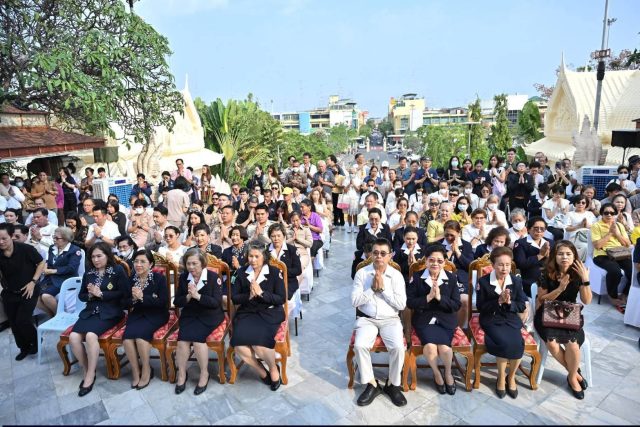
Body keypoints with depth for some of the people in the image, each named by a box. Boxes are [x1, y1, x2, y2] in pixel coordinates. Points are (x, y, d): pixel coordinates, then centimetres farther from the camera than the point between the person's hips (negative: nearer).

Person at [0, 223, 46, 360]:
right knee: (13, 323, 10)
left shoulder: (25, 249, -18)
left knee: (22, 321, -8)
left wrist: (33, 282, -13)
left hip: (28, 292, -4)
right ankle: (24, 348, 31)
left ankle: (35, 342, 21)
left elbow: (42, 263, -7)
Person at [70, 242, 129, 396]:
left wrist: (100, 294, -14)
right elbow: (81, 295, 19)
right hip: (90, 311, 5)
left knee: (90, 335, -31)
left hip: (110, 313, -5)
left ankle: (90, 375, -14)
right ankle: (86, 371, 0)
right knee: (73, 337, -21)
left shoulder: (118, 271, -2)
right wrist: (90, 295, -5)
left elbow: (124, 293, -10)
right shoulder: (88, 273, 15)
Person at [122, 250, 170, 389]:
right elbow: (125, 304, 7)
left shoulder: (159, 278, -8)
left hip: (156, 315, -4)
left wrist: (142, 297, -23)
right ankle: (135, 371, -3)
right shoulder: (131, 279, 5)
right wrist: (133, 299, -16)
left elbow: (163, 302, -14)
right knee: (127, 337, -24)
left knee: (140, 334, -30)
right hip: (137, 314, 4)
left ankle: (146, 370, -7)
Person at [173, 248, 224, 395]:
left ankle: (204, 374, -7)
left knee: (196, 336, -27)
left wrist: (197, 295, -25)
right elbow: (176, 302, 4)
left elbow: (217, 303, -15)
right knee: (183, 337, -24)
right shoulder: (183, 277, 3)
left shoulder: (213, 277, -9)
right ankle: (181, 374, -3)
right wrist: (188, 296, -17)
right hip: (189, 315, 3)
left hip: (209, 315, -3)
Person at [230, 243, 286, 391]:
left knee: (259, 341, -30)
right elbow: (234, 298, 5)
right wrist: (248, 296, -16)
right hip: (247, 313, 3)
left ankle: (273, 369, 2)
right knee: (239, 344, -24)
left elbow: (281, 299, -7)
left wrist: (261, 293, -19)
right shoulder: (241, 272, 6)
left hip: (269, 312, -3)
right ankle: (262, 372, 3)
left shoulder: (275, 272, -3)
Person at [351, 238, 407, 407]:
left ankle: (393, 385, 0)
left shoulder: (396, 275, -1)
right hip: (366, 319, 0)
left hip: (390, 320, 0)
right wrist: (372, 288, -16)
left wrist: (383, 288, -14)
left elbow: (401, 304, -7)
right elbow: (354, 301, -6)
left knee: (398, 347, -26)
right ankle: (371, 384, -3)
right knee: (360, 345, -26)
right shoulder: (362, 273, -2)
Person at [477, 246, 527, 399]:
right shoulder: (483, 281, -8)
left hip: (511, 319, 3)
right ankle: (501, 378, -2)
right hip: (491, 319, -3)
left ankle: (511, 377, 4)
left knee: (518, 344, -24)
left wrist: (509, 302, -17)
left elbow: (522, 306, 3)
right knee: (505, 343, -28)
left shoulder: (516, 281, 1)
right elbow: (480, 307, -7)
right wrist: (498, 301, -20)